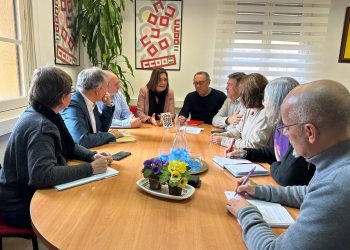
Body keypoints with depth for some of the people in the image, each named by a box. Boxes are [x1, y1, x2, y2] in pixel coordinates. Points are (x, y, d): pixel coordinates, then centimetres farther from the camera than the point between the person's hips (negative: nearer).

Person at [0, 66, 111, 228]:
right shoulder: (41, 127, -28)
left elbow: (69, 147, 9)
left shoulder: (37, 113, 1)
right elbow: (42, 175, -40)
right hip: (21, 207, -8)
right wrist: (90, 169, -34)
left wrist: (93, 156, -9)